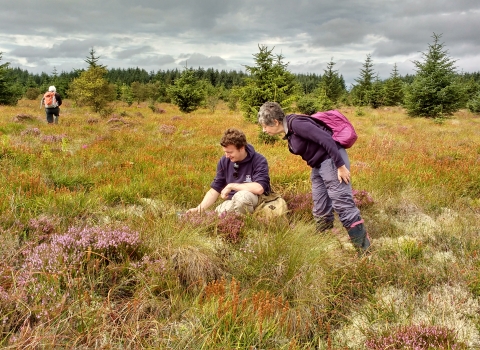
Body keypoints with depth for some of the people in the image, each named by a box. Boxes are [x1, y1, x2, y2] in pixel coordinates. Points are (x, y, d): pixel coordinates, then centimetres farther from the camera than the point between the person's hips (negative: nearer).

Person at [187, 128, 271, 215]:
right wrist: (200, 208, -12)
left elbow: (259, 188, -30)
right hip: (232, 201, 4)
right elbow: (215, 189, 4)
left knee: (242, 195, -37)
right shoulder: (224, 161, 0)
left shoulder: (259, 161, -15)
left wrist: (231, 186, -20)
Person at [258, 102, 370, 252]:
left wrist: (340, 166, -23)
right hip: (319, 164, 10)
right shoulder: (289, 129, 9)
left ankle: (364, 248, -1)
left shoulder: (296, 123, -20)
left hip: (332, 159, -10)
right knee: (320, 208, 13)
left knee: (342, 203, -9)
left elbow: (326, 139, -23)